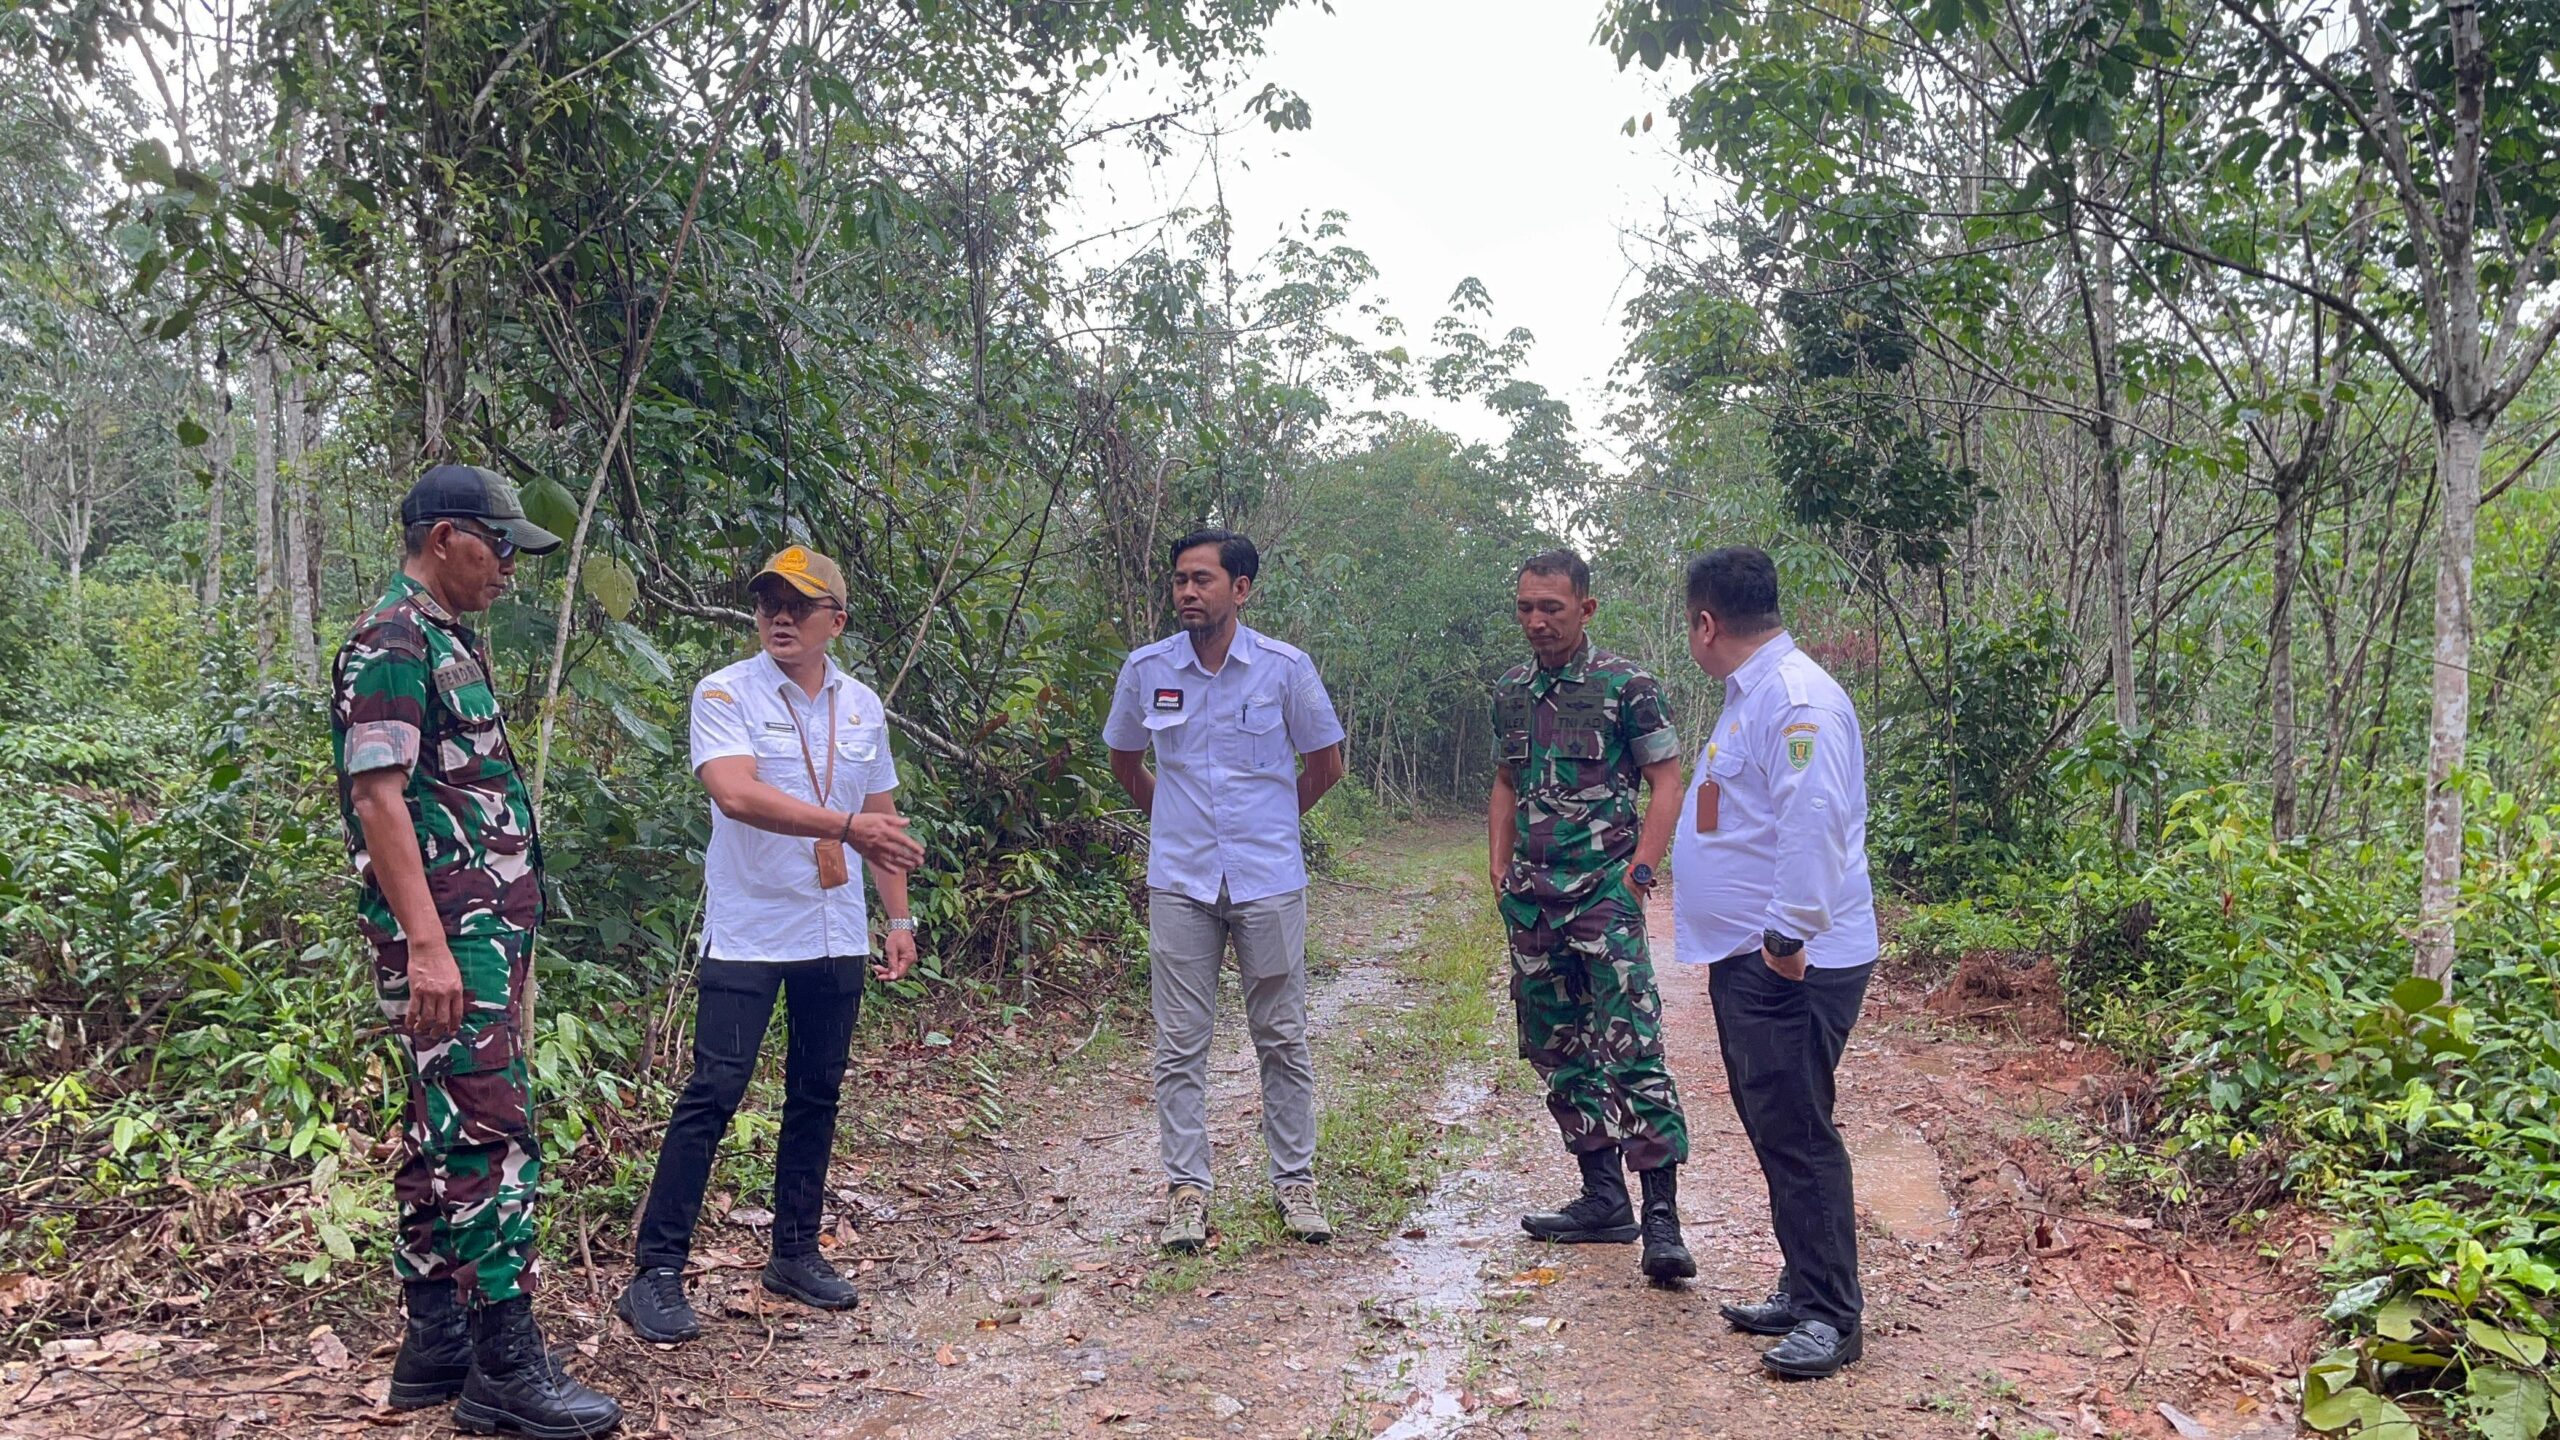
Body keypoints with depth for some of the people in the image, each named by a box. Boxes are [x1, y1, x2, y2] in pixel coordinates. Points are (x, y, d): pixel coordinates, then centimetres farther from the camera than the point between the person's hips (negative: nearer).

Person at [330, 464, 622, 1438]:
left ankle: (436, 1340, 21)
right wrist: (427, 945, -24)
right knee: (491, 1133, -10)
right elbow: (378, 797, -19)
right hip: (444, 936, -10)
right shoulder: (389, 645, -12)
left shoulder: (450, 645, 19)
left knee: (445, 1136, 13)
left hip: (485, 929, 10)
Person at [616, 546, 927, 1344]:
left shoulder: (862, 705, 8)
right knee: (713, 1094, -6)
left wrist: (899, 918, 10)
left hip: (836, 937, 5)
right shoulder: (725, 693, -8)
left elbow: (883, 820, 14)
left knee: (816, 1094, 12)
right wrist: (845, 824, -33)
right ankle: (656, 1273, 3)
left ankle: (796, 1253, 26)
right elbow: (737, 794, -26)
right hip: (747, 934, -5)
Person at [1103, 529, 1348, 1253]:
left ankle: (1294, 1179, 20)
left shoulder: (1285, 667, -5)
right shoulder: (1146, 668, 0)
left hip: (1269, 880, -1)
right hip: (1179, 881, 1)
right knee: (1180, 1045, 4)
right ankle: (1187, 1188, 14)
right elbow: (1125, 760, 18)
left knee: (1282, 1040, 8)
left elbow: (1326, 763, 8)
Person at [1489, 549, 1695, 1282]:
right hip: (1531, 896, 7)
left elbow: (1666, 785, -5)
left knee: (1632, 1048, -12)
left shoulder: (1626, 686, -5)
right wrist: (1499, 865, 11)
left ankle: (1662, 1216, -9)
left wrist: (1637, 872, -12)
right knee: (1557, 1049, 11)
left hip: (1603, 891, -7)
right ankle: (1603, 1198, 22)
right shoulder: (1511, 692, 12)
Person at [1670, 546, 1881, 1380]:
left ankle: (1831, 1317, 6)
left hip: (1790, 963, -11)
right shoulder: (1750, 694, 16)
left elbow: (1813, 823, -27)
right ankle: (1802, 1293, 28)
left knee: (1798, 1135, -4)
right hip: (1745, 959, 11)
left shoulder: (1795, 695, -17)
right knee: (1772, 1131, 17)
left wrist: (1789, 935, -27)